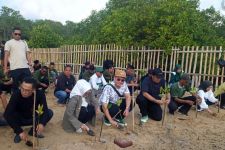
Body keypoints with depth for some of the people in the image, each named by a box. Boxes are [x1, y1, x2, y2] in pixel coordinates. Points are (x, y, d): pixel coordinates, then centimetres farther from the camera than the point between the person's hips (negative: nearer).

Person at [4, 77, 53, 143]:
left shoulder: (40, 94, -25)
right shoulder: (16, 94, -29)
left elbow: (45, 110, -29)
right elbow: (7, 113, -36)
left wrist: (42, 123, -48)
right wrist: (20, 131, -41)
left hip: (33, 118, 2)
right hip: (20, 120, -1)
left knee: (49, 112, -21)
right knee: (7, 115, -30)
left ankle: (33, 130, -1)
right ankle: (18, 133, -4)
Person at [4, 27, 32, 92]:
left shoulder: (24, 42, 18)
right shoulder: (9, 43, 6)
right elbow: (6, 56, 1)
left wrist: (29, 62, -3)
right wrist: (5, 68, -6)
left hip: (25, 67, 3)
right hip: (14, 68, -3)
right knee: (15, 86, 7)